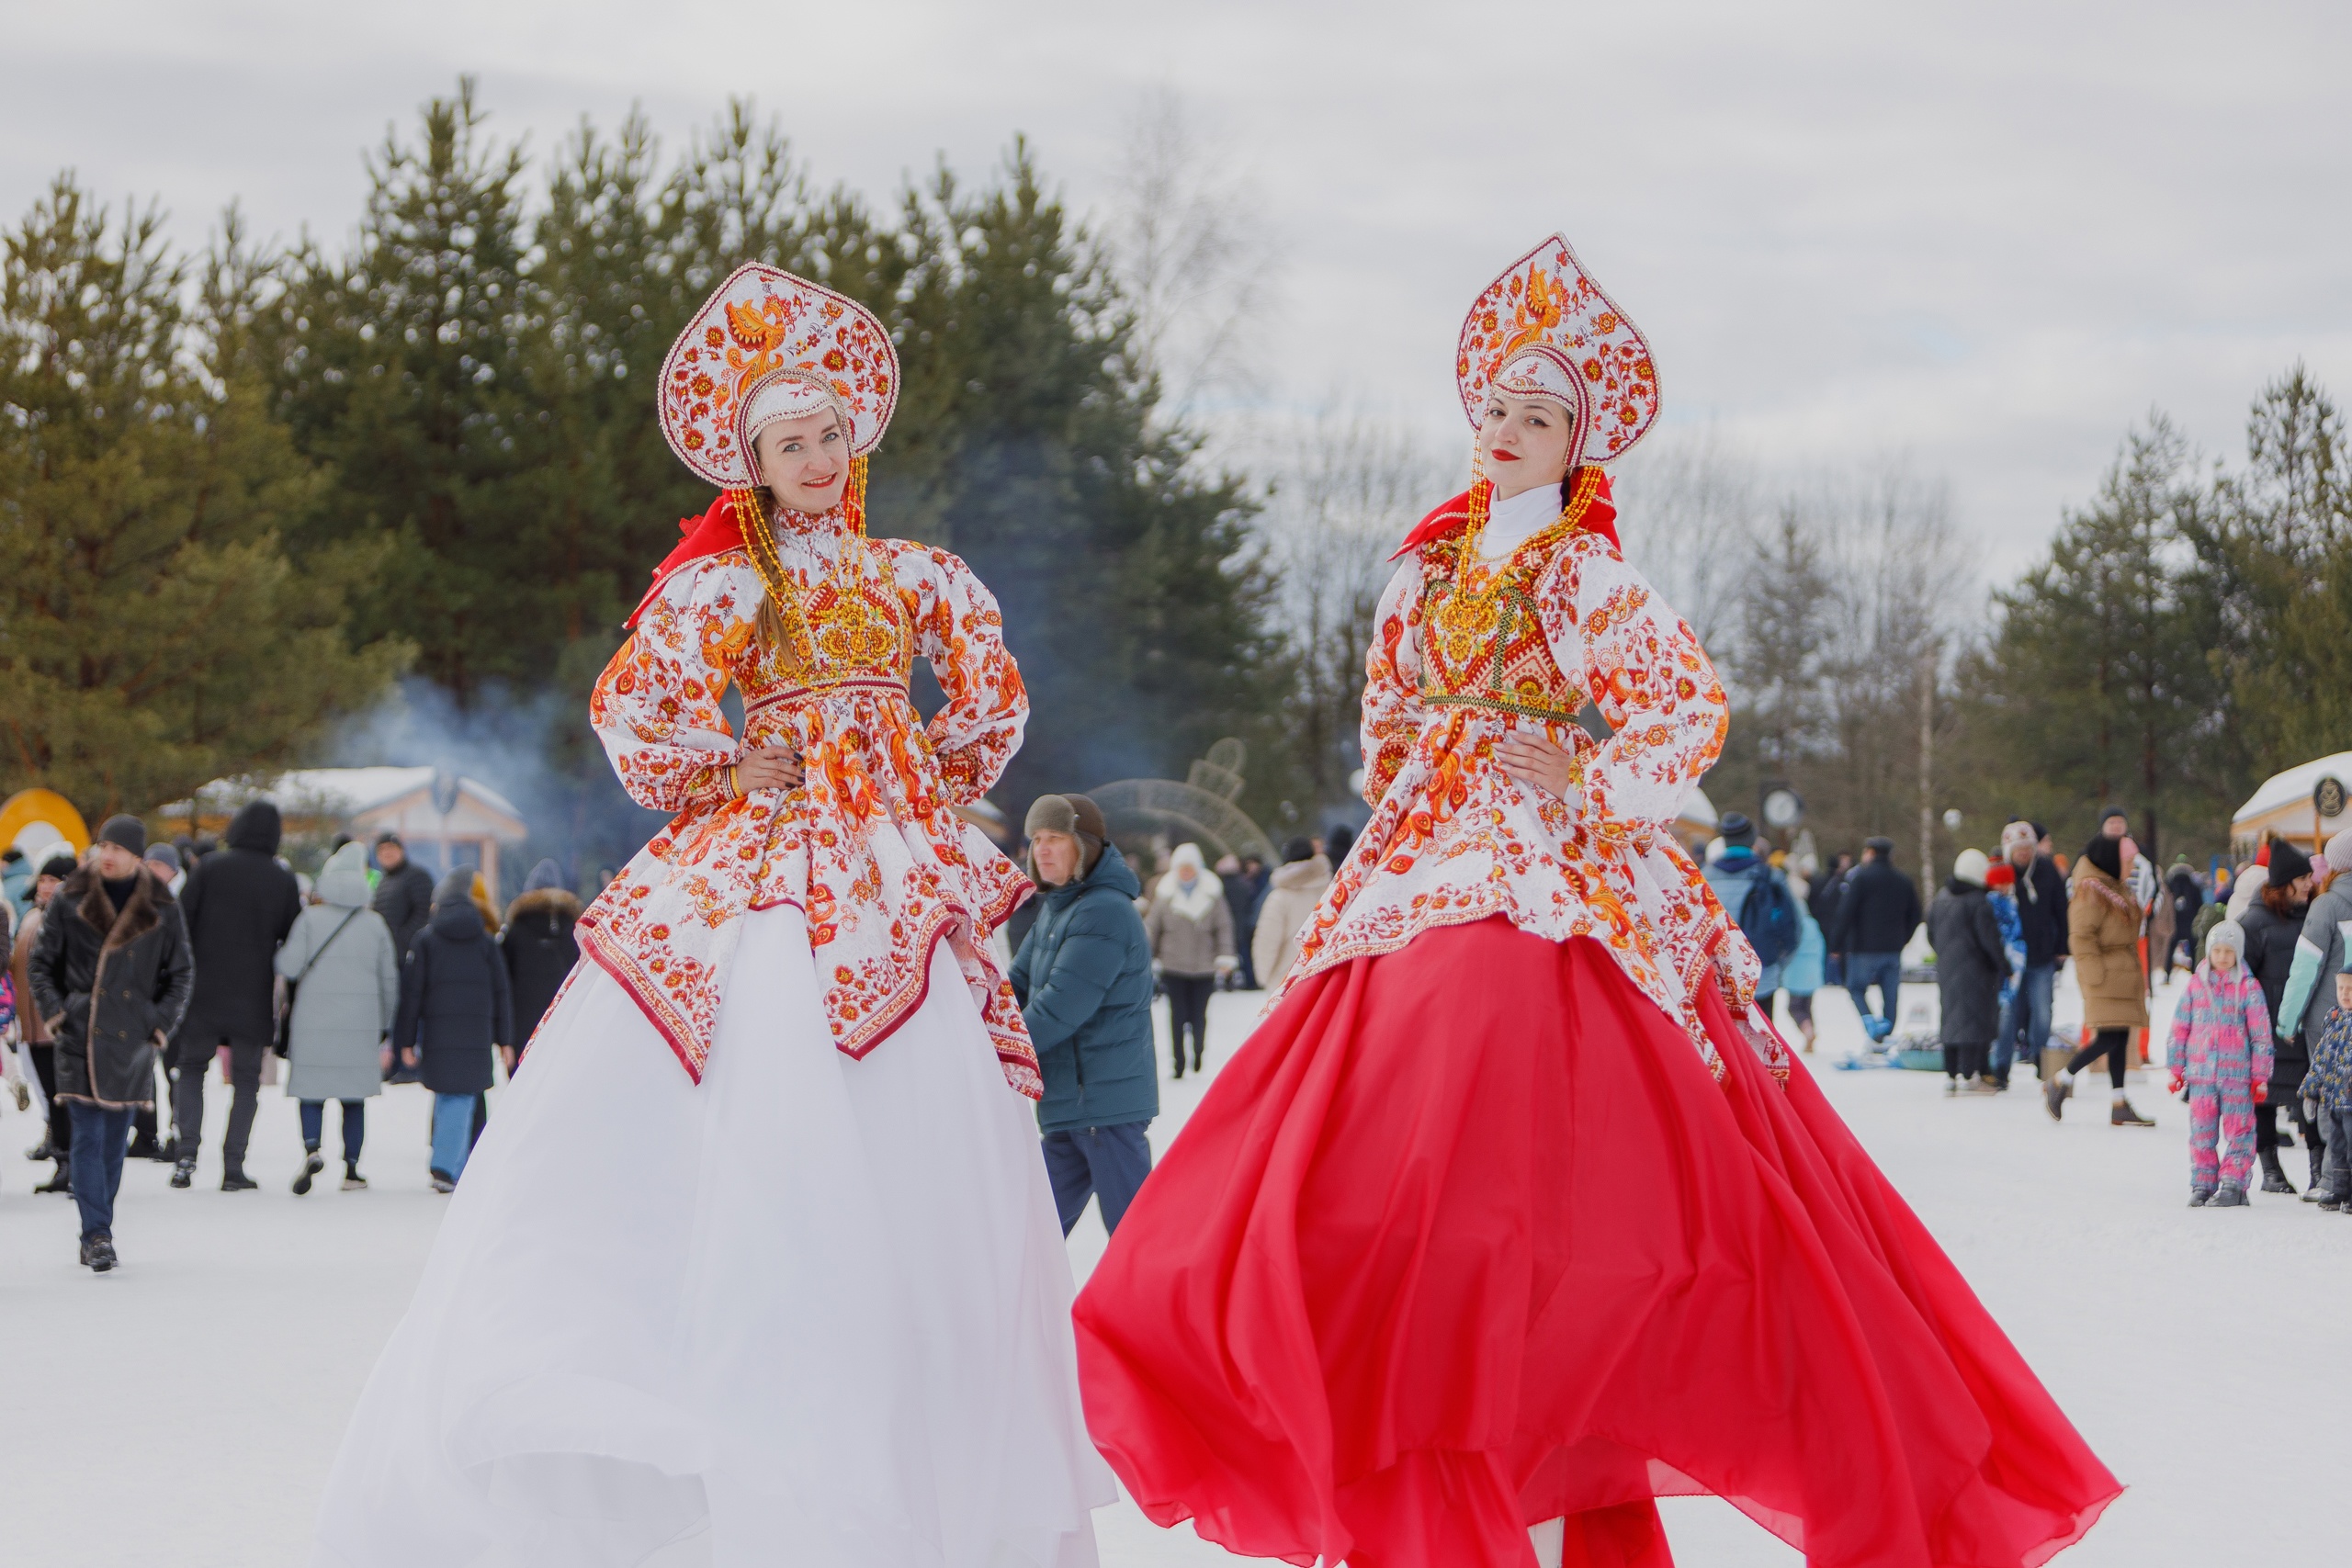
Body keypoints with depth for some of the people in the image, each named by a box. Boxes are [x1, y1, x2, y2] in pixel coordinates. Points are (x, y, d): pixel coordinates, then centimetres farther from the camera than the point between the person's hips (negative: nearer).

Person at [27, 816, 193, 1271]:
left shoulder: (161, 910, 4)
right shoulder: (70, 901, 2)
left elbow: (181, 973, 12)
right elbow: (41, 961, 8)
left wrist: (162, 1021, 1)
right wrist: (52, 1010, -5)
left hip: (132, 1041, 1)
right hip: (80, 1036, -1)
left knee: (115, 1140, 7)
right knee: (88, 1137, -10)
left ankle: (96, 1236, 17)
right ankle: (98, 1235, -12)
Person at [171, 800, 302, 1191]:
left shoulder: (209, 868, -4)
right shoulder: (284, 881, 0)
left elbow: (182, 922, -4)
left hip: (204, 993, 0)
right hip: (255, 998, 0)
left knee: (190, 1067, 14)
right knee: (246, 1080, 9)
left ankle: (185, 1151, -3)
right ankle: (233, 1167, 2)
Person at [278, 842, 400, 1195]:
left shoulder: (310, 918, -4)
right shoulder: (375, 924, 4)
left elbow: (289, 966, -10)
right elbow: (389, 979, 8)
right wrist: (384, 1024, 19)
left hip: (314, 1020, -2)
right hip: (361, 1023, 2)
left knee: (311, 1089, 2)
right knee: (354, 1096, 10)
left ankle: (311, 1147, -23)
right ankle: (351, 1168, 9)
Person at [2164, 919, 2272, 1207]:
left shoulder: (2248, 987, -2)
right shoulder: (2196, 984, 6)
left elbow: (2261, 1034, 1)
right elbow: (2179, 1029, 12)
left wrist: (2260, 1076, -1)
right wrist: (2175, 1069, 10)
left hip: (2237, 1073, -3)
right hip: (2200, 1073, 3)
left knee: (2239, 1132, -3)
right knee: (2201, 1132, 5)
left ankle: (2232, 1184, 2)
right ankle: (2202, 1184, 12)